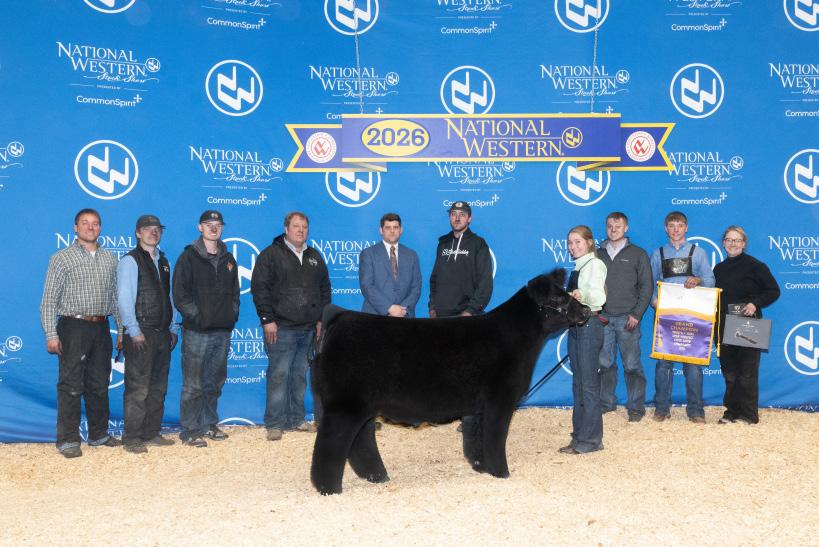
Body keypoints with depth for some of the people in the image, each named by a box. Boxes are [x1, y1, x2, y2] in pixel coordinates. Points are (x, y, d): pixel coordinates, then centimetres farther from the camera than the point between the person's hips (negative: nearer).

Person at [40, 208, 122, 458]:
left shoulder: (110, 259, 11)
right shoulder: (62, 258, -2)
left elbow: (116, 296, 15)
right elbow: (49, 300, -4)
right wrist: (51, 335, -12)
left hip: (101, 328, 4)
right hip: (73, 327, -4)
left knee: (99, 385, 11)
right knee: (71, 386, -3)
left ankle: (99, 434, 22)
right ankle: (68, 440, 5)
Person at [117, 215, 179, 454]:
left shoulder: (163, 261, 16)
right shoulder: (130, 261, -6)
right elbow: (124, 298, -12)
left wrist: (173, 328, 13)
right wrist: (134, 332, -15)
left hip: (162, 333, 7)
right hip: (140, 333, -7)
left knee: (158, 387, 11)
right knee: (138, 388, -5)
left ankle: (152, 433, 20)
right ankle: (132, 437, 3)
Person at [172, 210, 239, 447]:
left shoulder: (228, 259, 15)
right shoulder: (189, 257, -2)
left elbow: (234, 292, 21)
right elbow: (180, 294, -7)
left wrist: (232, 315, 8)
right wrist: (196, 316, -13)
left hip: (222, 331, 6)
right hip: (197, 331, -5)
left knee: (215, 383, 12)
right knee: (193, 384, -3)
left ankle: (209, 424, 24)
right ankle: (189, 431, 4)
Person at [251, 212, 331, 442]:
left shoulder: (314, 257, 16)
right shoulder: (271, 254, -2)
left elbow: (324, 290, 21)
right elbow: (259, 288, -7)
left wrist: (321, 319, 13)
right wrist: (267, 319, -12)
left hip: (308, 329, 5)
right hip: (281, 328, -5)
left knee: (300, 376, 10)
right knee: (278, 375, -6)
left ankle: (296, 419, 19)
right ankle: (274, 424, 0)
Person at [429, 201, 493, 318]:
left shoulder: (478, 244, -1)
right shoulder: (443, 243, 14)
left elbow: (485, 282, -7)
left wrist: (472, 310, -14)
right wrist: (432, 306, 7)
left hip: (465, 313, -4)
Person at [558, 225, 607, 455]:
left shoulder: (595, 264, -9)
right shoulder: (578, 267, 16)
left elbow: (599, 296, -23)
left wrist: (582, 294, -37)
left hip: (589, 326, -9)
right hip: (575, 325, 9)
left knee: (588, 383, -8)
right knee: (578, 382, 11)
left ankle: (590, 440, -4)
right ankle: (580, 435, 17)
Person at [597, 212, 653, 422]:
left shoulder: (638, 254, 5)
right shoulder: (599, 254, 12)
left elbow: (646, 286, 2)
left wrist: (636, 314, -7)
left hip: (627, 318, -3)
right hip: (603, 318, 3)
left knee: (631, 364, -3)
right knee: (605, 363, 5)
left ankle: (636, 407, 5)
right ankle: (606, 403, 17)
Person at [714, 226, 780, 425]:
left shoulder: (754, 266, -4)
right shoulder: (718, 269, 13)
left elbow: (773, 291, -5)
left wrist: (755, 304, -18)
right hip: (724, 327, 5)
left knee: (747, 371, -2)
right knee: (729, 370, 8)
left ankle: (747, 414, 4)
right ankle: (732, 411, 16)